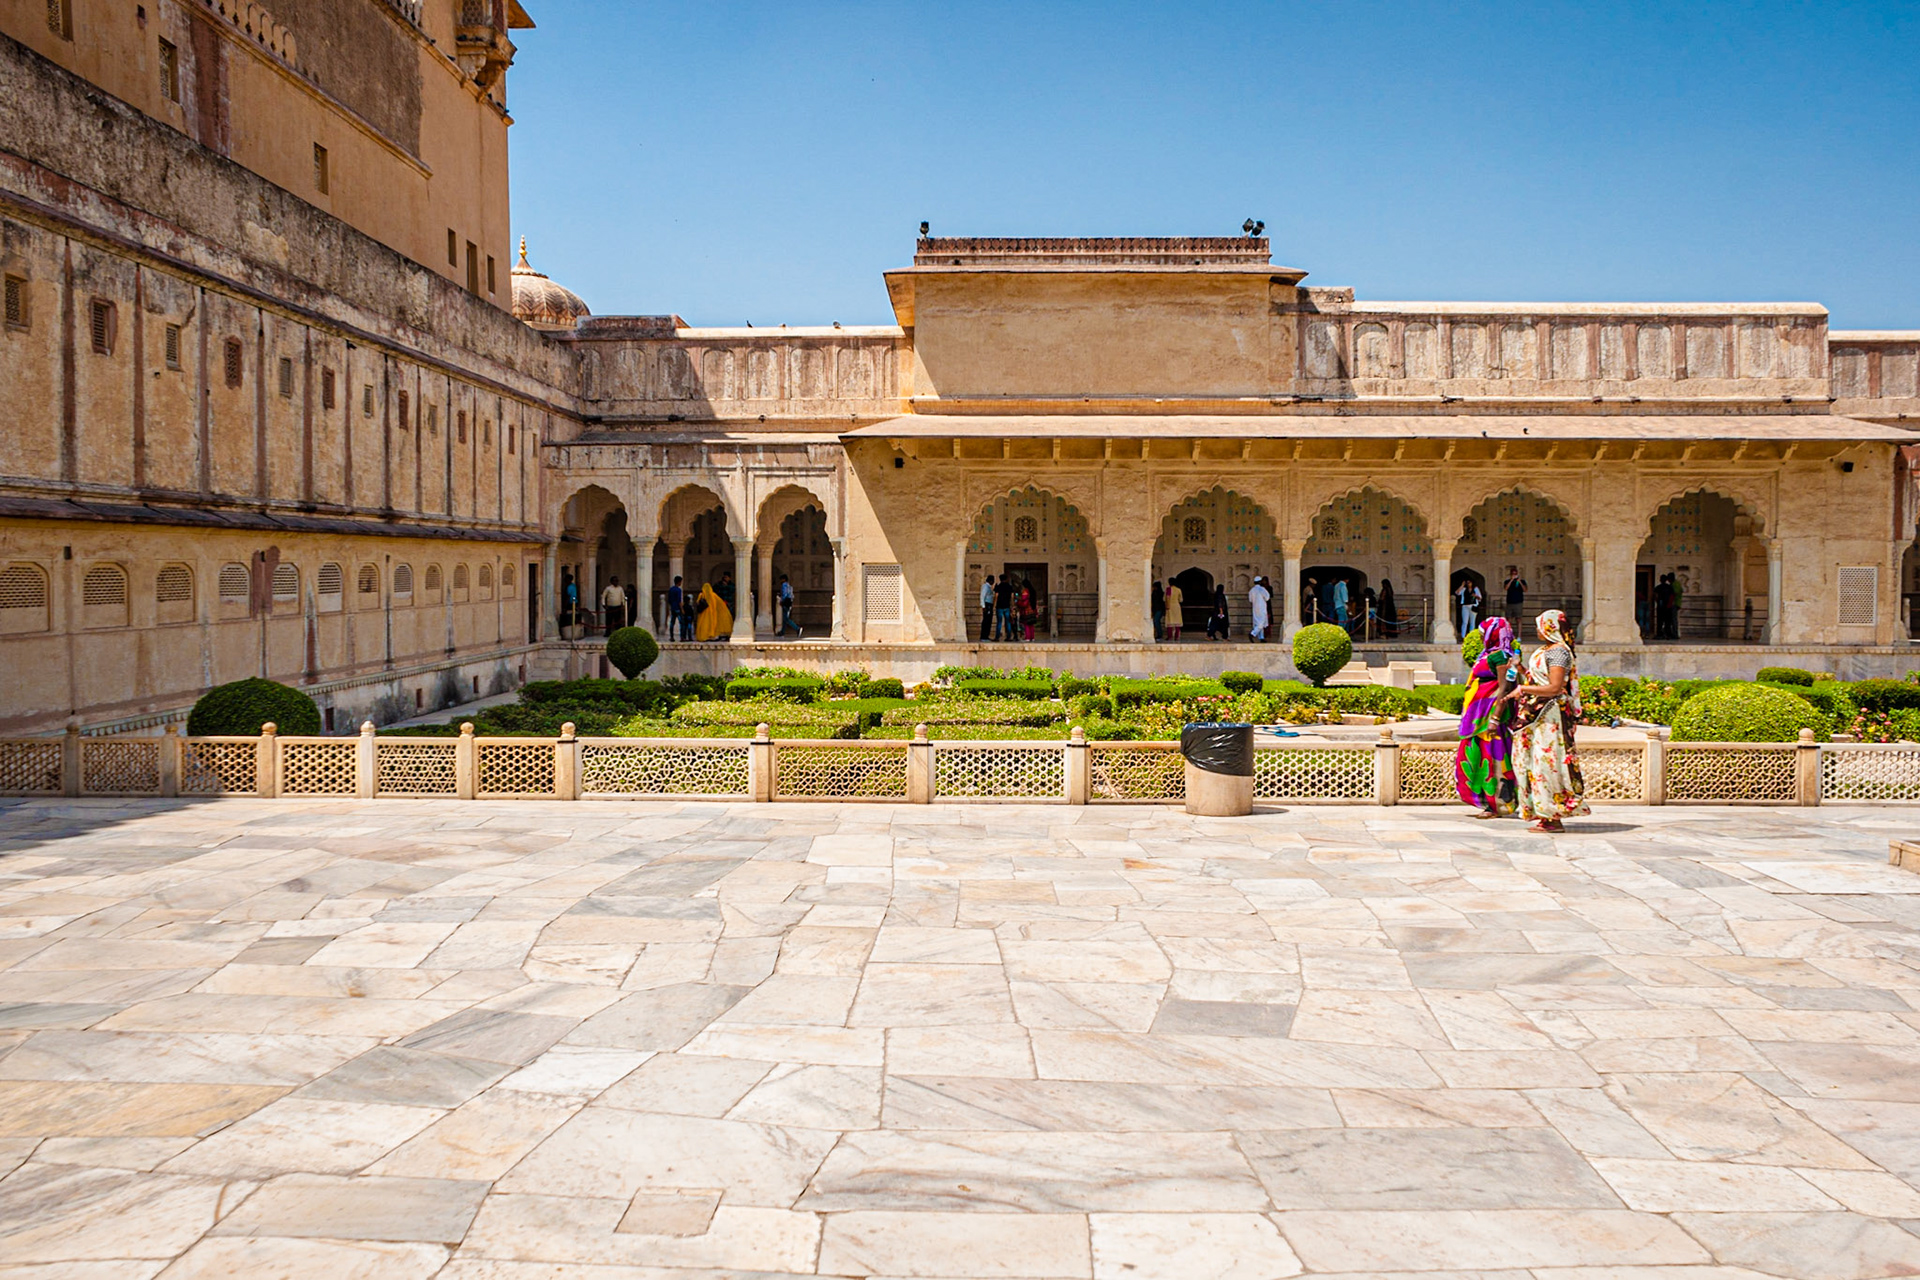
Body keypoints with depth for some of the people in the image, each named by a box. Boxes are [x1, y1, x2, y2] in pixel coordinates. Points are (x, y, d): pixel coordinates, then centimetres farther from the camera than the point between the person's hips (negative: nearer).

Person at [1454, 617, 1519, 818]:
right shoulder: (1489, 654, 16)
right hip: (1480, 714, 10)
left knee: (1491, 756, -7)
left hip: (1491, 712, -10)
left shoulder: (1501, 656, -12)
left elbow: (1504, 689, -19)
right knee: (1474, 754, 10)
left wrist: (1495, 718, -24)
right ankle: (1486, 803, 15)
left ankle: (1495, 805, -3)